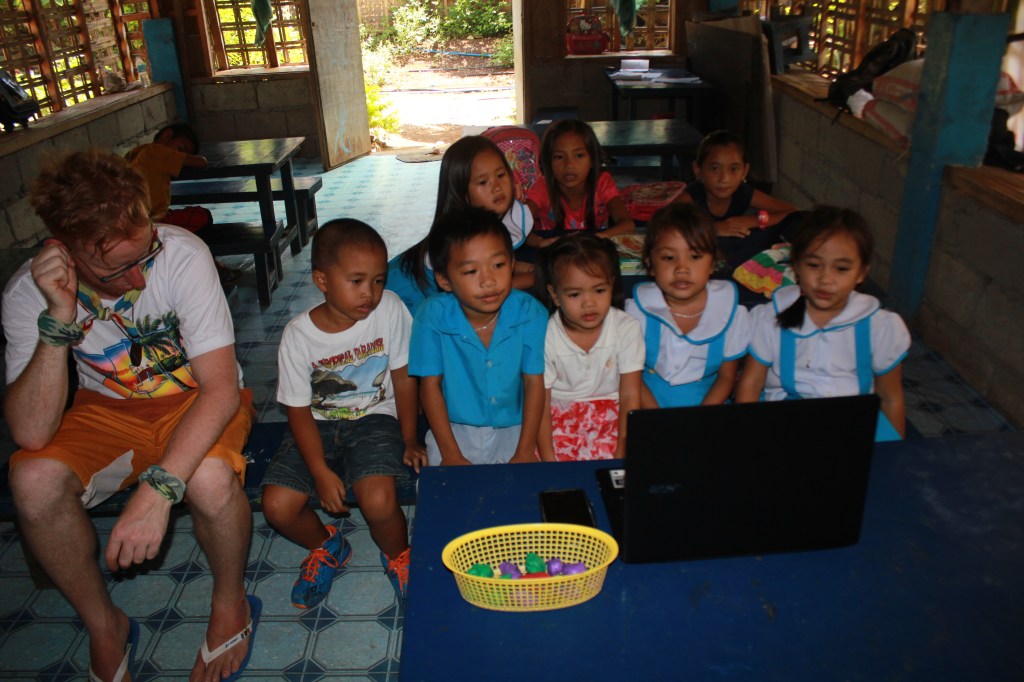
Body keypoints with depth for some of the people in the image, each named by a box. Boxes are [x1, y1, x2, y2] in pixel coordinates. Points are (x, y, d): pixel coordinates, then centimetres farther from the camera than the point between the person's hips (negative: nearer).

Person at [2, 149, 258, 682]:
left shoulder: (182, 254, -27)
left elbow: (221, 386, -30)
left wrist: (158, 488, -40)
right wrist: (59, 321, -36)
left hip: (195, 400, -2)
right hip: (108, 409, 3)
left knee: (209, 477, -34)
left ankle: (231, 604, -2)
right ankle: (103, 625, 1)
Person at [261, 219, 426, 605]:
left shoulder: (389, 310, -15)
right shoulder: (299, 335, -14)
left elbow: (403, 377, -4)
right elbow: (299, 410, -8)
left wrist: (409, 441, 0)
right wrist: (321, 472, -15)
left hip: (374, 419, -1)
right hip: (319, 425, 2)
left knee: (379, 501, -25)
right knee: (277, 505, -14)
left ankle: (398, 556, 12)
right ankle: (327, 547, 21)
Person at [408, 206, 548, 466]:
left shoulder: (530, 313, -14)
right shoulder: (433, 316, -15)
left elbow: (534, 382, -8)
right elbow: (430, 386, -8)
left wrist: (525, 452, -11)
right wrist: (451, 454, -10)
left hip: (514, 428, 1)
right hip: (455, 429, 0)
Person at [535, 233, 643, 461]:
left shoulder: (627, 329, -8)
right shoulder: (546, 338, -11)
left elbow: (630, 396, -7)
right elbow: (540, 405, -8)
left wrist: (622, 453, -14)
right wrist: (548, 459, -17)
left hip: (611, 416, 1)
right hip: (559, 419, -1)